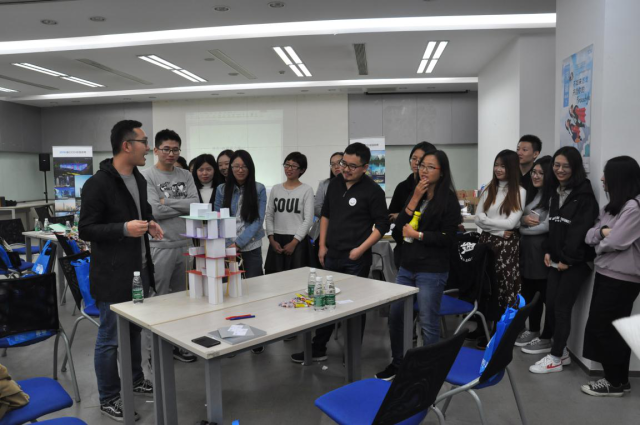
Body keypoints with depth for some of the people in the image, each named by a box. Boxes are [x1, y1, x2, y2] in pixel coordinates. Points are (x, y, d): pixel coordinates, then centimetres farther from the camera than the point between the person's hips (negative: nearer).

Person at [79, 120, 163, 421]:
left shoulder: (139, 179, 9)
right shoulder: (98, 183, -17)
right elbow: (85, 230, -16)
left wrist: (149, 224, 1)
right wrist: (124, 229, -27)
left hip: (139, 271, 8)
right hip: (112, 275, -8)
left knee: (135, 329, 21)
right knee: (110, 337, 6)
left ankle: (134, 380, 39)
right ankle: (108, 399, 22)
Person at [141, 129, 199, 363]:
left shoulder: (186, 176, 8)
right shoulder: (146, 176, -6)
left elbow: (195, 205, -5)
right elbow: (154, 211, -17)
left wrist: (167, 201, -11)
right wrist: (183, 206, -8)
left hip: (186, 244, 6)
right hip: (160, 246, -5)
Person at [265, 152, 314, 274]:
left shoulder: (307, 190, -3)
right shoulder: (276, 189, 10)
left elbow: (308, 220, -7)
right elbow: (269, 216, 10)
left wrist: (294, 242, -10)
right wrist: (272, 240, -1)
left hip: (297, 241, -3)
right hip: (276, 240, 4)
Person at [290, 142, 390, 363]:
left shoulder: (373, 191, -10)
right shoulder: (335, 183, 7)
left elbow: (382, 225, -9)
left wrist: (361, 249, -15)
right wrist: (322, 245, 11)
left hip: (355, 260, -6)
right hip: (331, 255, 6)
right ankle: (317, 349, 29)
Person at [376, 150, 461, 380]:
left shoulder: (448, 200, -6)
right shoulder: (414, 194, 10)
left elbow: (447, 238, -12)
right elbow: (398, 231, 1)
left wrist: (417, 234, -10)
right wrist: (414, 201, -6)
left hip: (432, 271, -6)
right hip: (407, 267, 6)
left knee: (428, 322, 2)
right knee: (395, 316, 14)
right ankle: (397, 363, 33)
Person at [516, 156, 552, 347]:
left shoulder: (553, 196, -12)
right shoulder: (531, 193, 14)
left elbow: (547, 226, -18)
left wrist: (522, 229, -4)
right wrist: (524, 219, -11)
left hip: (540, 249, -8)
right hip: (526, 248, 8)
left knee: (542, 293, 5)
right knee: (528, 292, 15)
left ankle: (535, 332, 17)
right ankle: (532, 329, 27)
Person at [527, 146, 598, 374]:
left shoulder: (584, 194, -12)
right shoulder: (556, 191, 13)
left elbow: (581, 230, -17)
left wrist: (568, 259, -16)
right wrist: (549, 251, 7)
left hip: (576, 261, -6)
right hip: (557, 259, 6)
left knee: (562, 306, -3)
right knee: (550, 303, 10)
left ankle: (556, 357, 7)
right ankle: (548, 340, 31)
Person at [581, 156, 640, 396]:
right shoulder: (612, 205, 14)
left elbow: (615, 242, -22)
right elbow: (589, 235, 7)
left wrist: (599, 241, -2)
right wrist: (601, 232, -14)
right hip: (606, 273, 9)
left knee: (600, 327, -1)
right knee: (613, 329, 15)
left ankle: (615, 382, 14)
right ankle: (619, 379, 28)